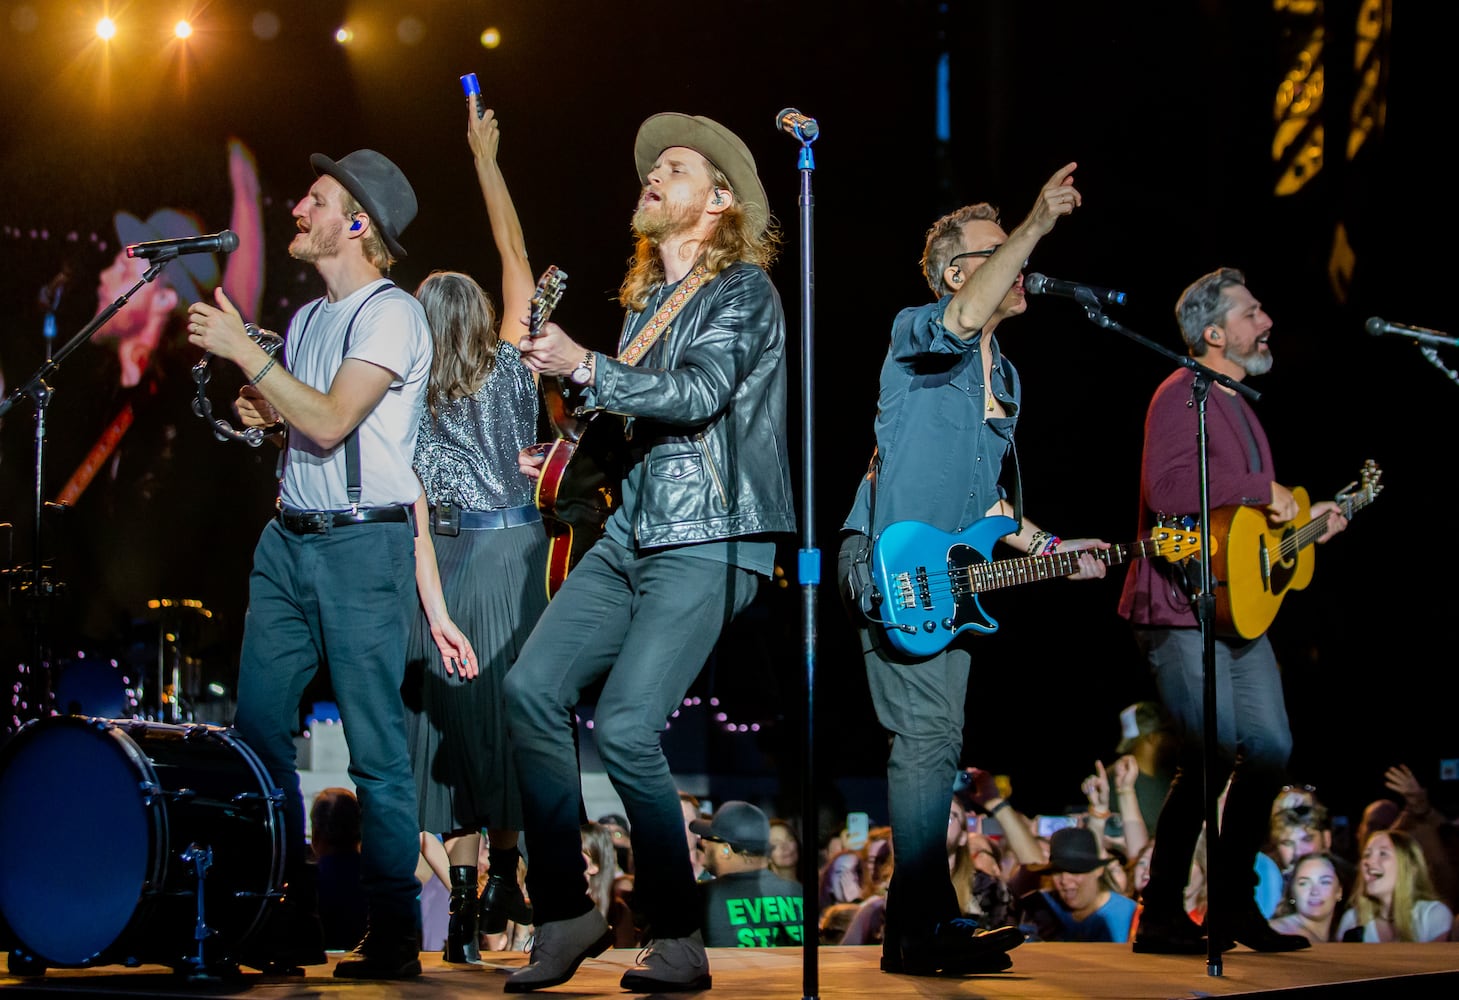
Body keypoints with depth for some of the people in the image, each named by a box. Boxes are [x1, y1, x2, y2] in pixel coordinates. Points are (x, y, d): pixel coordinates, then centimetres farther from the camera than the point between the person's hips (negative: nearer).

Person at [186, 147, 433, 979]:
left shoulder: (392, 313, -9)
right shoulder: (307, 320, 17)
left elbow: (331, 421, -20)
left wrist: (243, 350, -15)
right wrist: (261, 410, 6)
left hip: (363, 545, -8)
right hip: (288, 539, 8)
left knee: (376, 745, -7)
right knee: (258, 723, 4)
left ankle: (395, 933, -2)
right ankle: (280, 908, 13)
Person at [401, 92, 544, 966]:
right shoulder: (509, 373, -3)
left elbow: (415, 525, -6)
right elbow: (517, 256, 6)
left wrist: (437, 614, -5)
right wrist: (487, 162, 12)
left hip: (451, 562, 0)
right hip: (517, 550, 0)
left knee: (459, 716, 4)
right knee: (508, 711, 7)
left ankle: (465, 904, 3)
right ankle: (503, 883, 14)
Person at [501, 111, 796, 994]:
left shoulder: (744, 290, -3)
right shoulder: (647, 298, 20)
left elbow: (698, 393, -19)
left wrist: (584, 366, -20)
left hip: (710, 542, -8)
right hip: (633, 533, 8)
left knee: (626, 727, -19)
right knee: (533, 687, -9)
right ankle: (567, 914, 1)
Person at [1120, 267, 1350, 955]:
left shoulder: (1237, 406, 23)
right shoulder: (1182, 394, -10)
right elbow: (1166, 490, -27)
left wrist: (1304, 520, 18)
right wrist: (1264, 491, -20)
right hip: (1179, 608, -10)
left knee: (1271, 748, 4)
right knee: (1214, 751, -15)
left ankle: (1233, 900, 17)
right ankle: (1158, 915, -5)